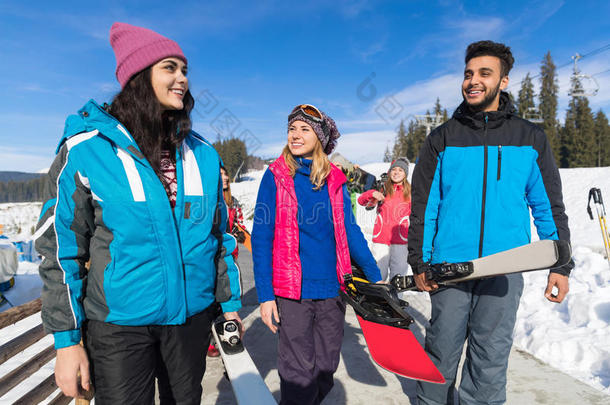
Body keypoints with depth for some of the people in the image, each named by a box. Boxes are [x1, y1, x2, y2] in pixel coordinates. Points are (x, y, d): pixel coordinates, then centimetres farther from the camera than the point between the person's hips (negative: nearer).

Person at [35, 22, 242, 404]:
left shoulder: (202, 154, 1)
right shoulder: (87, 148, -10)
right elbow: (60, 246, -6)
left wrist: (229, 302, 7)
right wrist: (67, 339, -6)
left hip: (193, 315, 4)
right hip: (118, 324, -3)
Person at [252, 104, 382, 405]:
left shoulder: (334, 179, 5)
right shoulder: (275, 175, -3)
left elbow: (349, 231, 10)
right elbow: (261, 237, -5)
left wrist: (375, 277, 8)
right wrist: (265, 295, -10)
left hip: (333, 289, 3)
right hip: (292, 292, -3)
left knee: (325, 370, 16)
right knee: (299, 375, 4)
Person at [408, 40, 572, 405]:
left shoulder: (530, 138, 6)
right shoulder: (443, 139, 3)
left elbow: (549, 204, 10)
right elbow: (423, 205, 2)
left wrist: (561, 265, 6)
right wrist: (419, 263, -1)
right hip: (449, 266, 0)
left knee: (491, 357, 10)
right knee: (442, 351, 10)